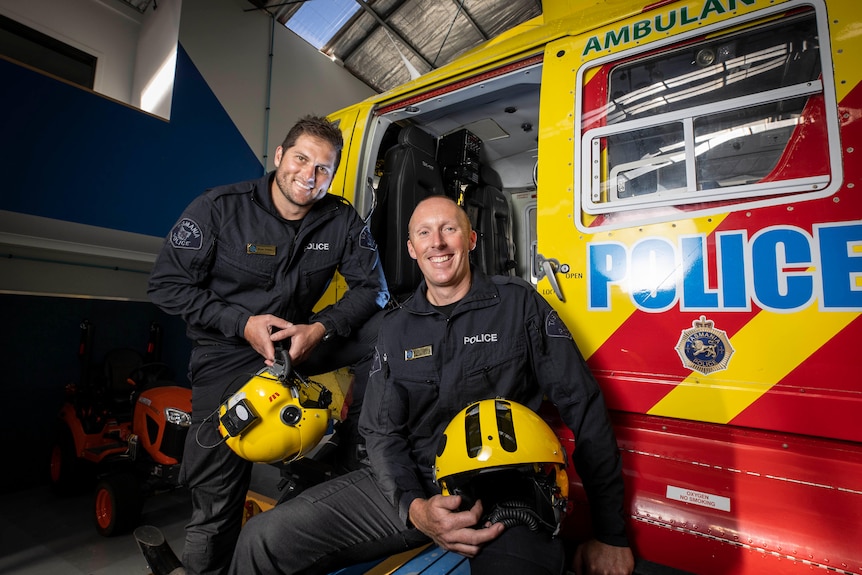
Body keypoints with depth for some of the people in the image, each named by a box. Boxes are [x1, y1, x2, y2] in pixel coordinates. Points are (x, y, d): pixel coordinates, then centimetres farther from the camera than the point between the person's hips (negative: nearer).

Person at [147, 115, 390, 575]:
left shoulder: (343, 221, -4)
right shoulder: (219, 207, -9)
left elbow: (372, 286, -3)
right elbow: (167, 283, -6)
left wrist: (323, 328, -20)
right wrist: (242, 324, -17)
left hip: (301, 339, 3)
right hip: (228, 350, -2)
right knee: (216, 504, -4)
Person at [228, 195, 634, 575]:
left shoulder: (519, 304, -3)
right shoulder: (395, 328, 7)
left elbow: (583, 408, -4)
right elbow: (381, 431, 5)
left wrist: (611, 536, -2)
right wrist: (414, 507, -14)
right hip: (413, 484, 2)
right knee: (263, 539, -9)